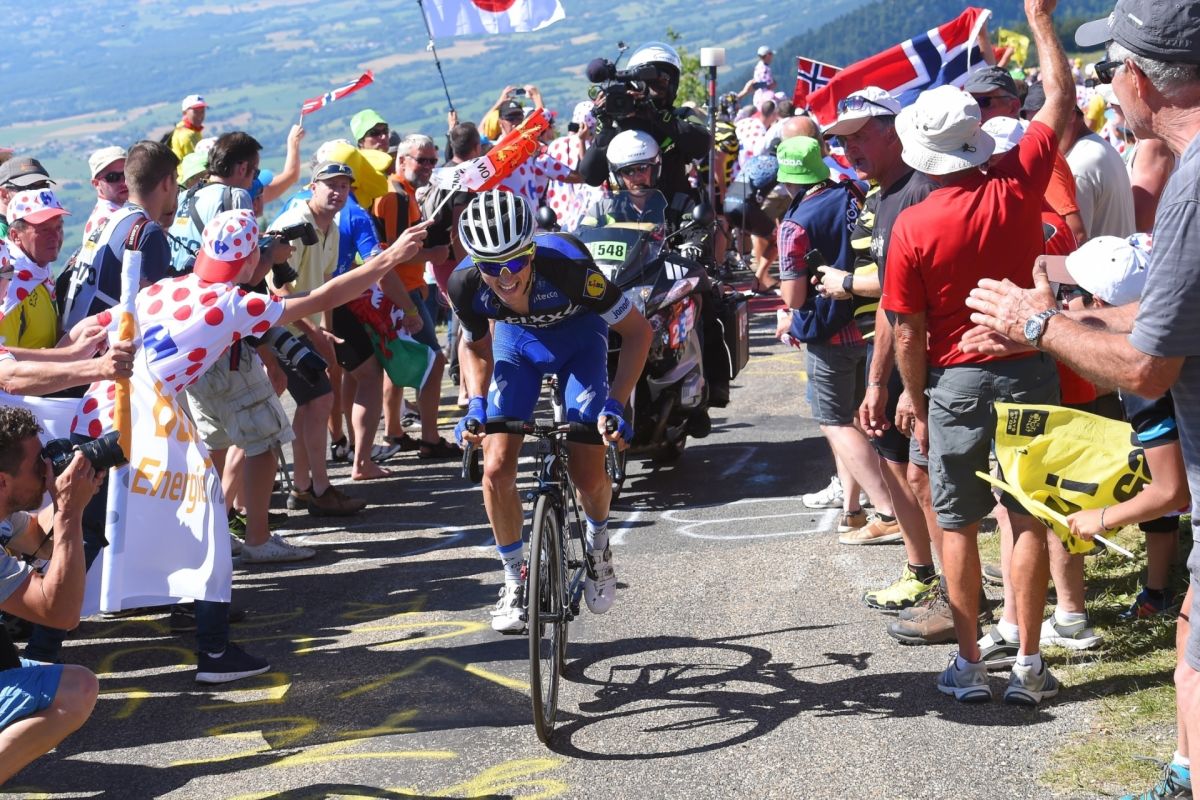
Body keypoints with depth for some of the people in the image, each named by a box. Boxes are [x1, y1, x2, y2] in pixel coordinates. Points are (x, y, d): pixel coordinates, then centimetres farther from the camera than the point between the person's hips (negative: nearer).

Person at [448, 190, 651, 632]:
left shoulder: (567, 266, -39)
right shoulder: (465, 285, -29)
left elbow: (637, 331, -26)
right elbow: (476, 347, -4)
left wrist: (616, 404, -31)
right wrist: (475, 404, -19)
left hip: (578, 337, -2)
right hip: (515, 339, 2)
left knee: (588, 475, -10)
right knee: (496, 469, -11)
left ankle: (598, 543, 24)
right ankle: (514, 579, 10)